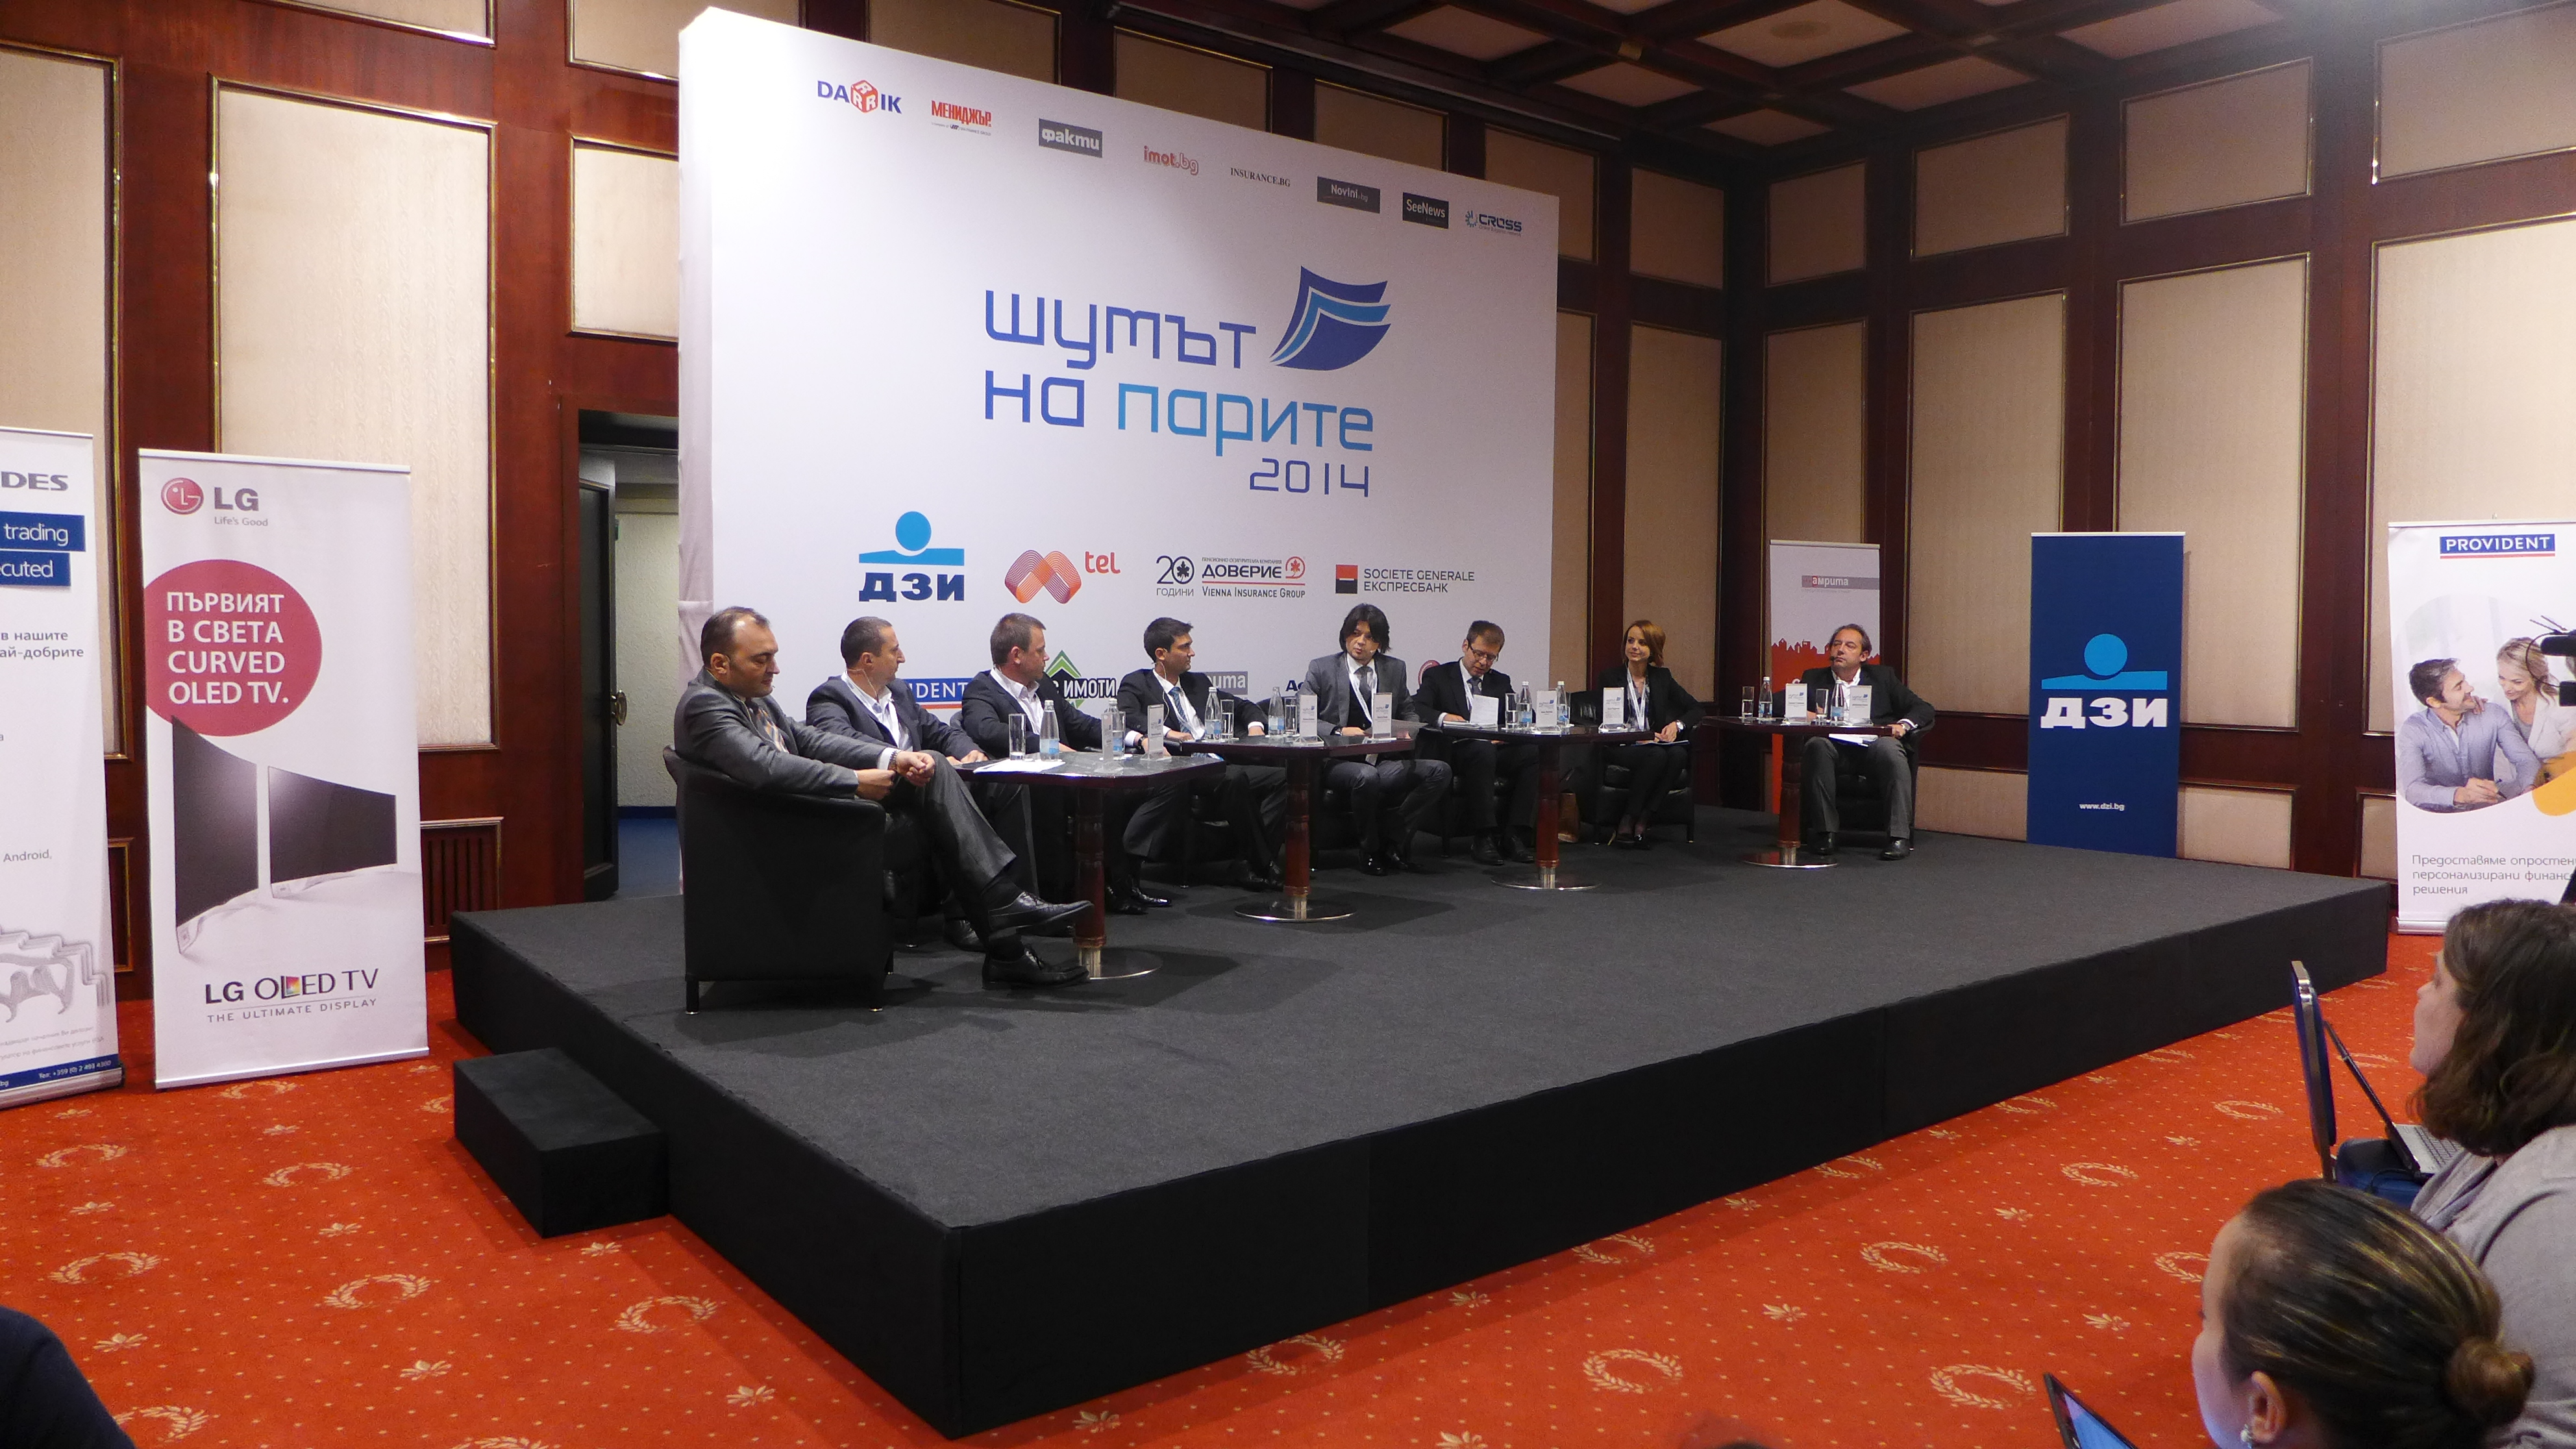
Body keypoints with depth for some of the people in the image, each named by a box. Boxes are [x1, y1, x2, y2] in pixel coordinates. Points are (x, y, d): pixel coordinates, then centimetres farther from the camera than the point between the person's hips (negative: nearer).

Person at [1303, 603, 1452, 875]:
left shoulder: (1395, 669, 17)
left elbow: (1409, 712, 24)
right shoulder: (1321, 669, 7)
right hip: (1337, 762, -4)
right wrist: (1339, 731, -16)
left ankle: (1391, 837, -15)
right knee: (1367, 776, -38)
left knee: (1439, 771, -20)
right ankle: (1369, 851, -14)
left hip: (1384, 762, 4)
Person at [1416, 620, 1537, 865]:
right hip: (1453, 752, -4)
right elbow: (1416, 710, -6)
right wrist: (1443, 717, -26)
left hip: (1493, 750, 4)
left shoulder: (1501, 682, 24)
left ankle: (1514, 835, -26)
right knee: (1482, 750, -38)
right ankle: (1485, 837, -35)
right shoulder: (1437, 676, 11)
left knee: (1534, 753, -25)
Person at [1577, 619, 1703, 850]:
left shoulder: (1662, 677, 15)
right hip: (1617, 748, -4)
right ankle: (1626, 824, -29)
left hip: (1654, 744, 4)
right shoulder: (1609, 677, 4)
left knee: (1679, 753, -30)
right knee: (1657, 755, -34)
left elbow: (1695, 708, 14)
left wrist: (1677, 724, -8)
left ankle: (1641, 822, -30)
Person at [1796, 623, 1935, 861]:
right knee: (1817, 745, -34)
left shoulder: (1882, 676, 22)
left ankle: (1899, 837, -35)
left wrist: (1903, 725, -7)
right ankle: (1825, 832, -30)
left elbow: (1924, 710, 16)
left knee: (1890, 748, -35)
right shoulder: (1814, 679, 22)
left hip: (1874, 746, 0)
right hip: (1835, 749, 0)